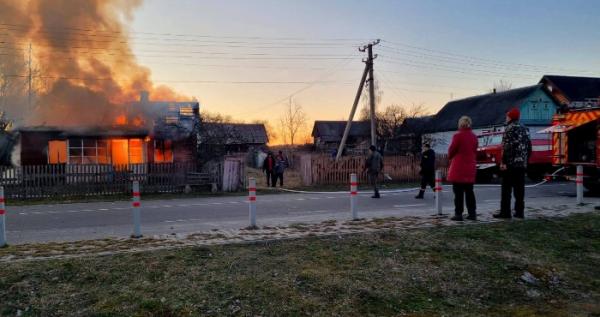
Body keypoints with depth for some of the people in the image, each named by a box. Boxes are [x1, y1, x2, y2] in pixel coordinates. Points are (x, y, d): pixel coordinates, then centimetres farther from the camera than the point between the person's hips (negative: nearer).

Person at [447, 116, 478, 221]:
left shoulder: (458, 136, -12)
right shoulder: (474, 137, 7)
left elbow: (451, 150, -8)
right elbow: (475, 151, 12)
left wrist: (450, 156, 13)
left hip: (458, 168, -6)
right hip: (470, 168, 6)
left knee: (458, 192, -1)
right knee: (469, 192, 12)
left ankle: (458, 214, 0)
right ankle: (472, 213, 14)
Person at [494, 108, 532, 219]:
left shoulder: (510, 128, -8)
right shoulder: (524, 129, 15)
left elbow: (507, 147, -17)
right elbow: (529, 147, 17)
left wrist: (503, 162, -16)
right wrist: (525, 160, 22)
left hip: (511, 163, -7)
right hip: (522, 164, 7)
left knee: (506, 189, -4)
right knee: (519, 189, 9)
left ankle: (505, 212, -4)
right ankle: (519, 212, 11)